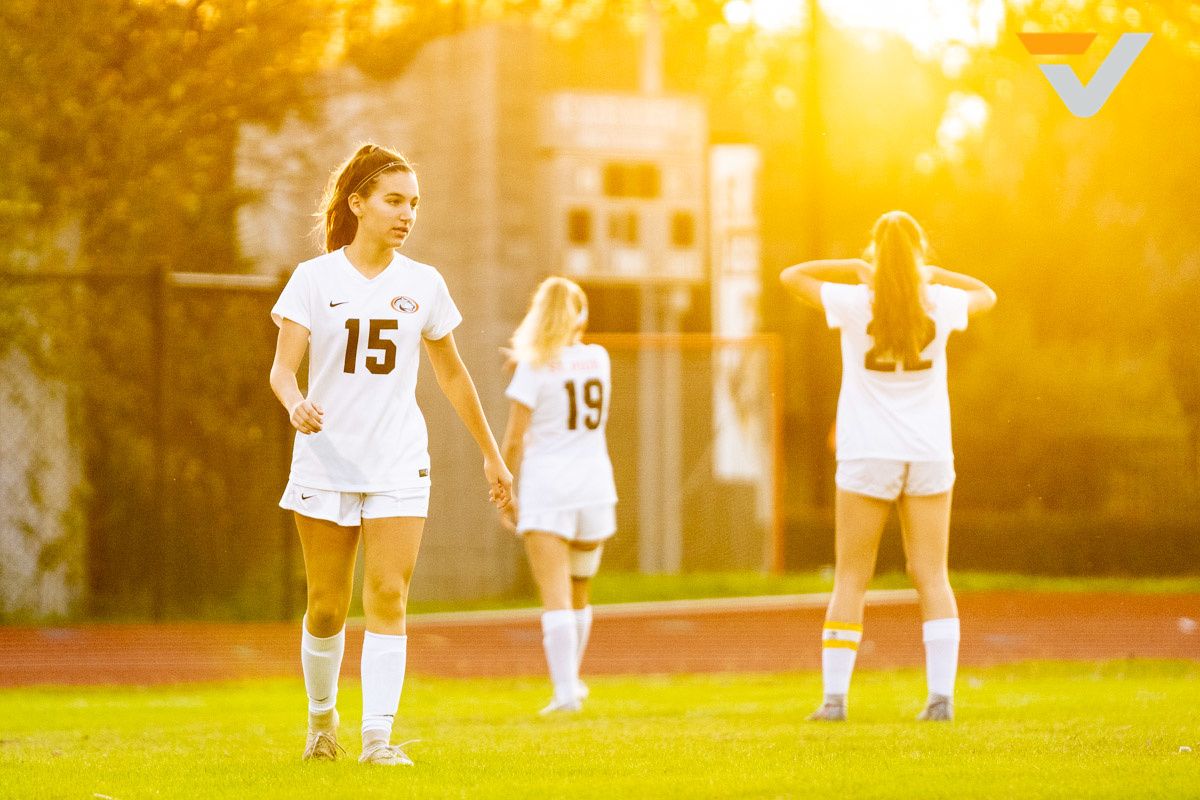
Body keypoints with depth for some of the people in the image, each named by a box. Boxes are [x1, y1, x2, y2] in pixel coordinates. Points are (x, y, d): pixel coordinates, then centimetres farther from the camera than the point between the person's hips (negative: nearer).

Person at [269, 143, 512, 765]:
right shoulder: (314, 279, -1)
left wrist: (491, 455, 21)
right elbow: (282, 367, -8)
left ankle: (377, 736, -12)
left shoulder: (423, 285, 6)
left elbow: (451, 374, 17)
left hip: (398, 465, 1)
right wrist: (296, 404, -32)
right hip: (326, 461, -1)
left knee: (388, 598, -11)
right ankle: (322, 718, 27)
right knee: (326, 608, 5)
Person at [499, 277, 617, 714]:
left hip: (545, 486, -4)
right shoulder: (598, 359, 6)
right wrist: (572, 335, 22)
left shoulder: (535, 368, -6)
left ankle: (565, 690, -19)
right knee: (578, 595, 20)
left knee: (556, 598, -9)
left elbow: (515, 440, -7)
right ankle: (570, 678, 32)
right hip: (594, 488, 4)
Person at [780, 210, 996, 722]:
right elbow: (987, 296, 21)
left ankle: (834, 696, 0)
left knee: (850, 579, 4)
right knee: (932, 576, 4)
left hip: (867, 455, -1)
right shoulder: (940, 304, -1)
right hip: (929, 454, 2)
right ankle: (941, 695, -4)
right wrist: (935, 274, 15)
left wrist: (853, 268, 8)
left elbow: (790, 276, 7)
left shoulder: (855, 302, -7)